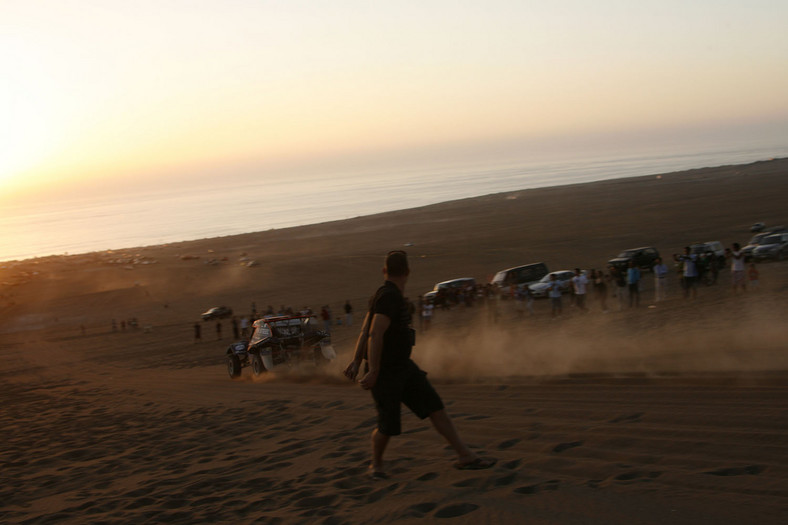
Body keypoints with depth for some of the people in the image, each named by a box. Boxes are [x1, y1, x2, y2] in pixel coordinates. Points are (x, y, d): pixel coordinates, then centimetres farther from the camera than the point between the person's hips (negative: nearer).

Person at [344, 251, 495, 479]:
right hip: (384, 372, -9)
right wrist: (373, 372, -28)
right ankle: (376, 465, 27)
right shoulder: (389, 297, -22)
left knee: (436, 407, 2)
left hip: (403, 366, 9)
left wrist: (356, 361, 13)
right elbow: (375, 335, -29)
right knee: (389, 427, -1)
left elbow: (365, 331, 12)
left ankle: (466, 456, 3)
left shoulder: (385, 295, 8)